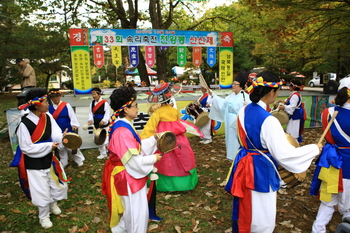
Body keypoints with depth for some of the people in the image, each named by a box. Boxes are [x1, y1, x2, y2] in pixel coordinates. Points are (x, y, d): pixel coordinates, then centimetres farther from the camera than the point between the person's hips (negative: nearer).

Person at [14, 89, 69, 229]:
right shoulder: (25, 124, -24)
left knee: (59, 185, 18)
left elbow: (56, 134, -11)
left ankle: (53, 204, 51)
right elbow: (26, 148, -20)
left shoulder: (48, 117, -6)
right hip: (35, 164, -6)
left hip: (51, 159, 6)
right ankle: (43, 216, 37)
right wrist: (48, 145, -24)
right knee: (42, 192, 9)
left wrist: (62, 138, -34)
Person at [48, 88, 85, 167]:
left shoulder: (66, 105, -5)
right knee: (61, 148, 14)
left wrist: (74, 125, -22)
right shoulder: (49, 108, 4)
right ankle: (63, 163, 31)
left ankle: (79, 161, 21)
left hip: (68, 130, -3)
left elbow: (72, 116, -10)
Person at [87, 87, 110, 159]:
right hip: (96, 124, 7)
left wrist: (104, 121, -31)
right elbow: (91, 113, 3)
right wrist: (90, 120, -14)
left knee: (105, 140, -3)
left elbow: (107, 114, -17)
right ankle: (103, 153, 32)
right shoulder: (92, 103, 5)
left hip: (104, 124, -7)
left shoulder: (105, 103, -15)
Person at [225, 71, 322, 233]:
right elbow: (284, 154, -24)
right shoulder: (269, 121, -27)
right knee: (260, 216, 15)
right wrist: (314, 149, -11)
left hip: (243, 164, 8)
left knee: (243, 208, 28)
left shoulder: (244, 111, -3)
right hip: (260, 170, -7)